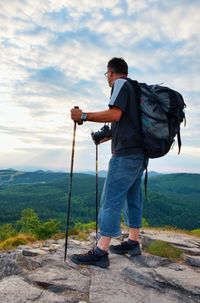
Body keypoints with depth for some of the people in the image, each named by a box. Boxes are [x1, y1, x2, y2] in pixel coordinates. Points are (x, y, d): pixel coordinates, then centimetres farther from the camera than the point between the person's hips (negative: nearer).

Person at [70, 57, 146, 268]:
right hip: (139, 153, 10)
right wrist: (107, 136, 32)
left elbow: (115, 114, -18)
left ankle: (101, 252, -8)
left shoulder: (121, 84, -2)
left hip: (126, 154, -9)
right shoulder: (135, 88, 24)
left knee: (111, 200, -10)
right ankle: (133, 242, 19)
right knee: (132, 197, 12)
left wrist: (83, 116, -13)